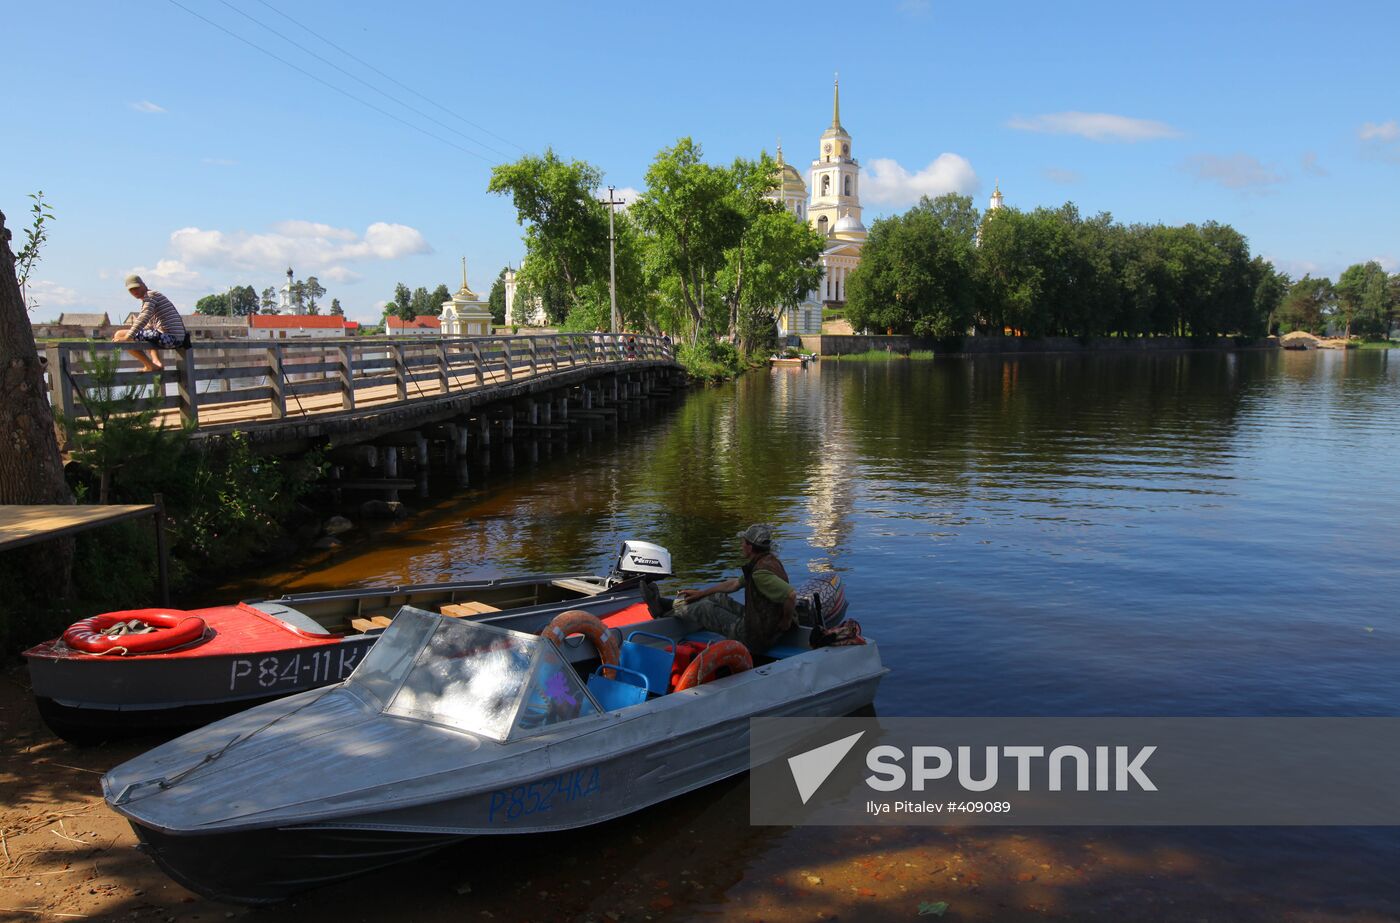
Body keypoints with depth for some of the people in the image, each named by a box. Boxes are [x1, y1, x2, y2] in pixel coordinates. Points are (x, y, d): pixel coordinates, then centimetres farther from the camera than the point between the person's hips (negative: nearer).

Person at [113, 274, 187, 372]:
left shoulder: (150, 295, -3)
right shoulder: (156, 296, 26)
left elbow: (143, 319, -19)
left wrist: (127, 337, -23)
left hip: (168, 337, -10)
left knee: (119, 335, -4)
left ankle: (150, 366, -6)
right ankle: (157, 362, 16)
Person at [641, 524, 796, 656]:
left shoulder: (761, 572, -28)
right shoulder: (768, 560, 5)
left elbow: (791, 594, -41)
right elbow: (734, 584, 16)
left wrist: (786, 622, -23)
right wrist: (701, 593, 22)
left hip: (753, 638, -9)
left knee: (705, 609, 5)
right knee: (718, 598, 18)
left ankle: (664, 613, 29)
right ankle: (666, 605, 30)